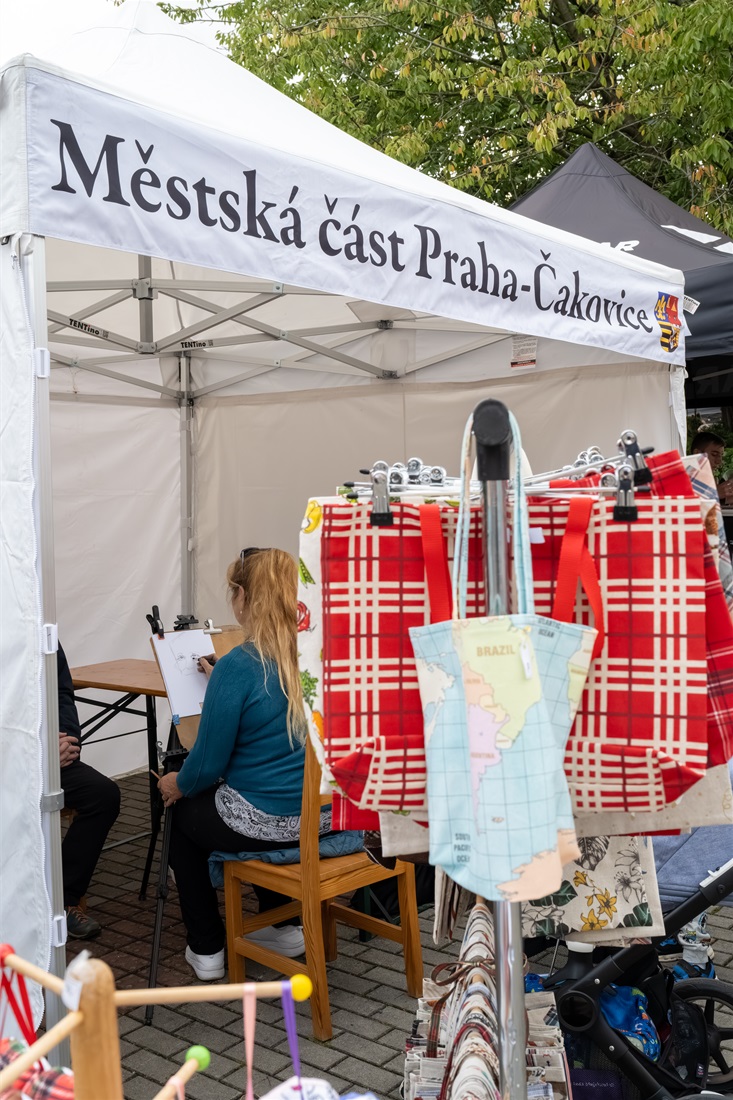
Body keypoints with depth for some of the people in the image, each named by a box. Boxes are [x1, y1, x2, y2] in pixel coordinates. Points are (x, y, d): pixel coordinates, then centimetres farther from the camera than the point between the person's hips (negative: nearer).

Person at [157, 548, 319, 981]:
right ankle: (284, 927, 39)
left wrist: (177, 784, 7)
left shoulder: (238, 667, -21)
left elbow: (208, 764, -14)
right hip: (323, 812, 7)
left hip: (265, 823, -6)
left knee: (184, 814, 25)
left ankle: (207, 949, 30)